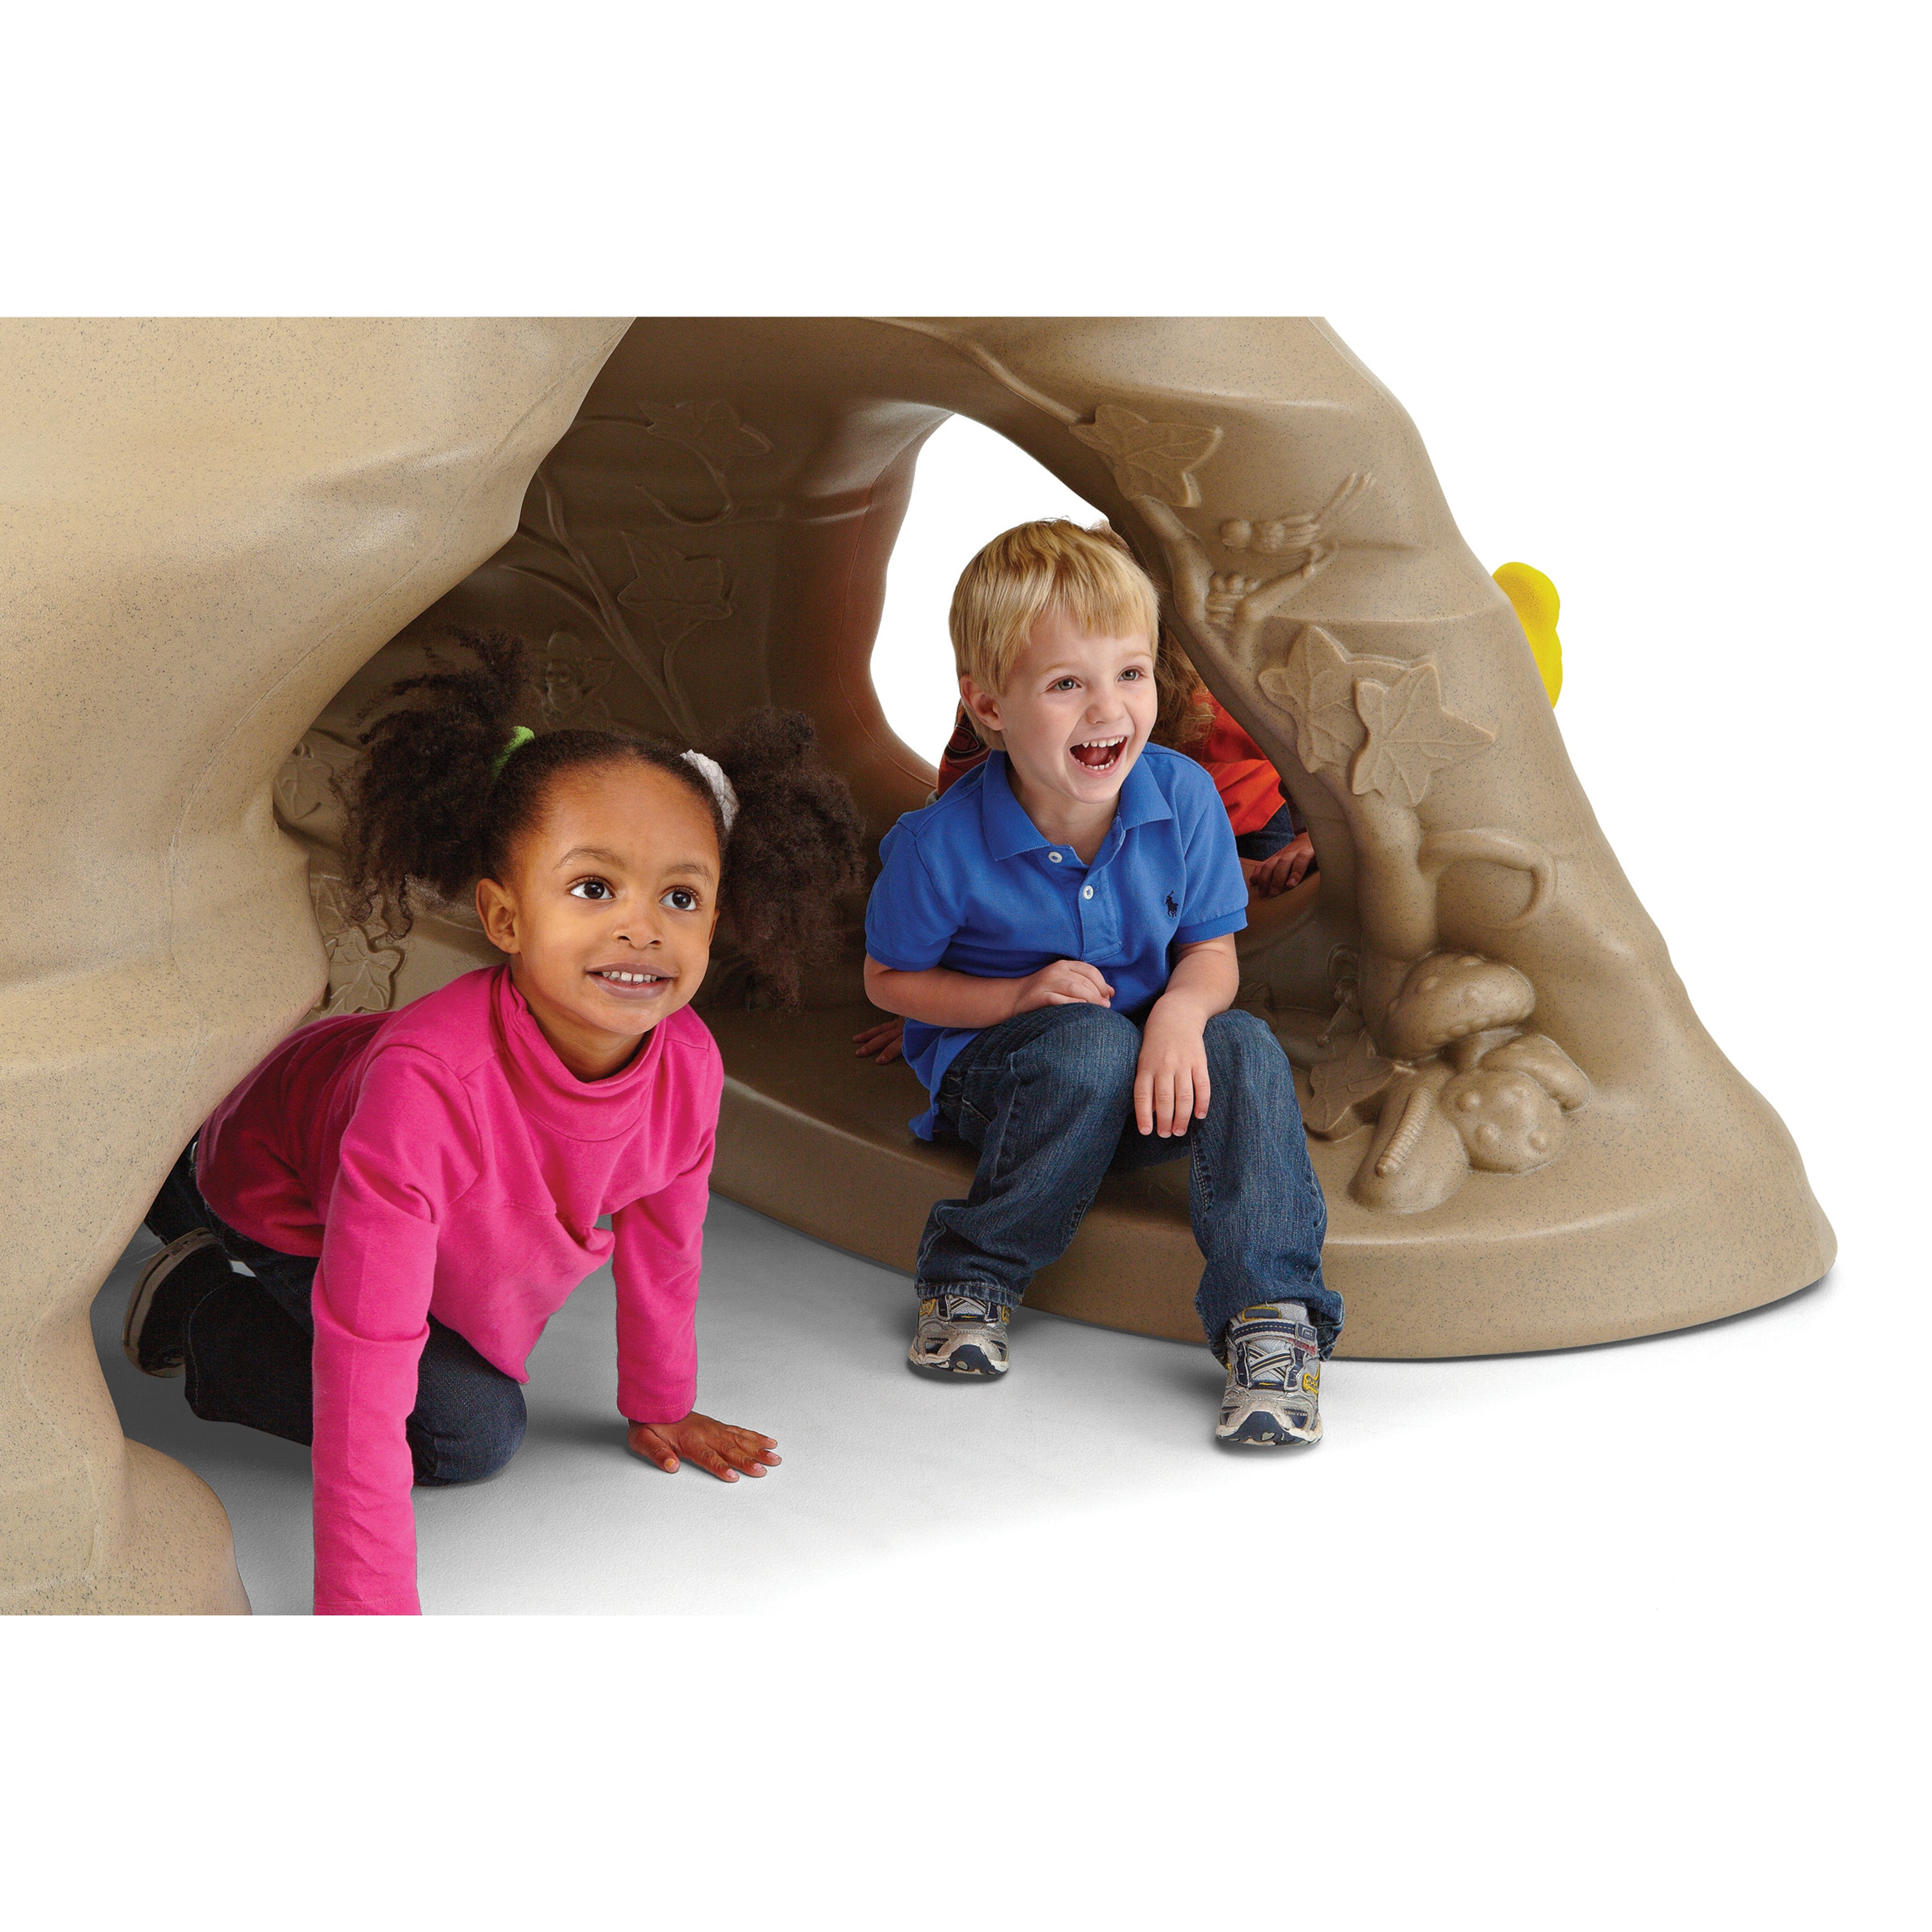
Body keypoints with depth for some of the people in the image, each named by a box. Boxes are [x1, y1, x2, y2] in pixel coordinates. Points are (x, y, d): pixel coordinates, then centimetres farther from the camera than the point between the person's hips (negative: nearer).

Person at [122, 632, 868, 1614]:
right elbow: (365, 1371, -46)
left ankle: (187, 1201, 46)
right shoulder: (427, 1082, -47)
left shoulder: (689, 1066, -29)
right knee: (471, 1430, -14)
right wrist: (366, 1616, -45)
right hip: (280, 1189, -6)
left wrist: (658, 1408, 7)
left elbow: (662, 1244, -8)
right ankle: (200, 1309, 5)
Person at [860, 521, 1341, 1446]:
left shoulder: (1183, 795, -12)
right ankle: (968, 1274, -18)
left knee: (1246, 1049, -28)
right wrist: (1019, 997, -21)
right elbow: (888, 979, -5)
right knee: (1093, 1040, -36)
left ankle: (1272, 1318, -29)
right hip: (999, 1075, -3)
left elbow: (1211, 952, -4)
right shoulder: (945, 845, -20)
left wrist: (1180, 1011, -28)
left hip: (1139, 1088, 3)